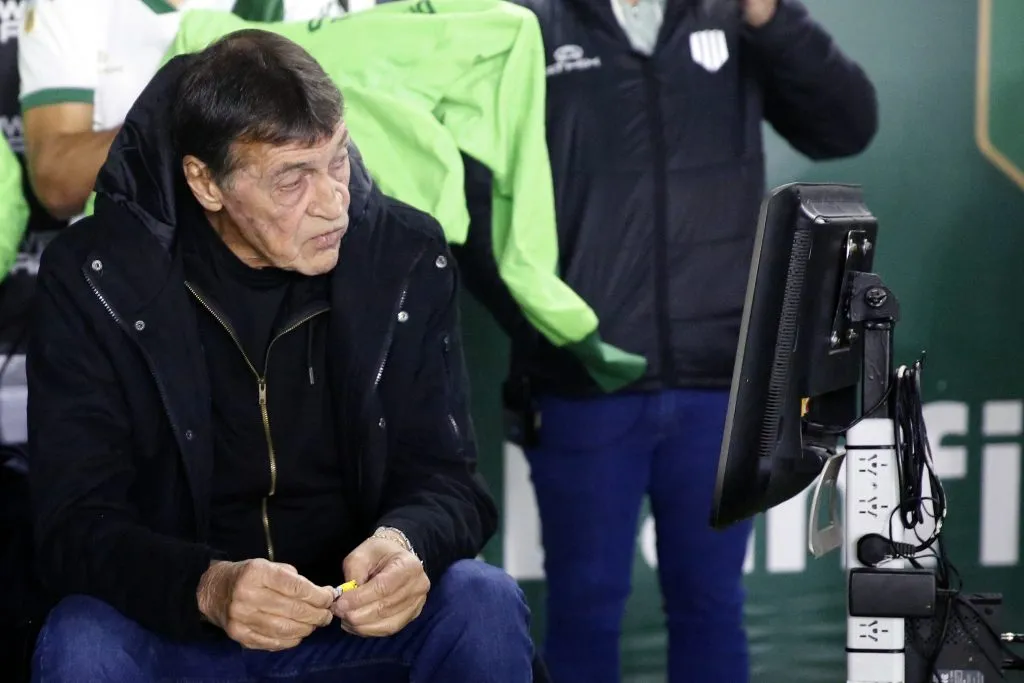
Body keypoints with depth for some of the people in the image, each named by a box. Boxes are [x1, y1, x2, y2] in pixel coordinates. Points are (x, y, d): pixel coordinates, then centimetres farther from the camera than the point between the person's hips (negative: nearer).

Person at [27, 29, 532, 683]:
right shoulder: (93, 279, -11)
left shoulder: (407, 257, -5)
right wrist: (206, 588, -36)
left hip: (361, 614, 2)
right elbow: (75, 523, -15)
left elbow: (449, 481, -4)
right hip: (174, 623, -2)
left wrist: (406, 544, -30)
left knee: (486, 605, -27)